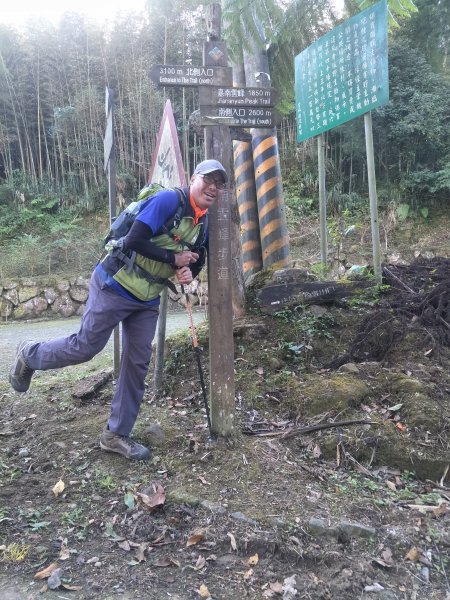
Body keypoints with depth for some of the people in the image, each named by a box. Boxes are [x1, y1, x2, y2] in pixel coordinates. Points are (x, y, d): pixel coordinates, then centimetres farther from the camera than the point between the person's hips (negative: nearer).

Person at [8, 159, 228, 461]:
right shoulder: (169, 200, -19)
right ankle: (30, 356, 31)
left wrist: (188, 273, -7)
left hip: (147, 300, 8)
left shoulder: (203, 224, 7)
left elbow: (196, 261, 17)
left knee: (138, 363, 5)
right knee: (86, 346, 0)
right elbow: (135, 240, -26)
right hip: (115, 286, -7)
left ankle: (117, 434, 18)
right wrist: (174, 259, -19)